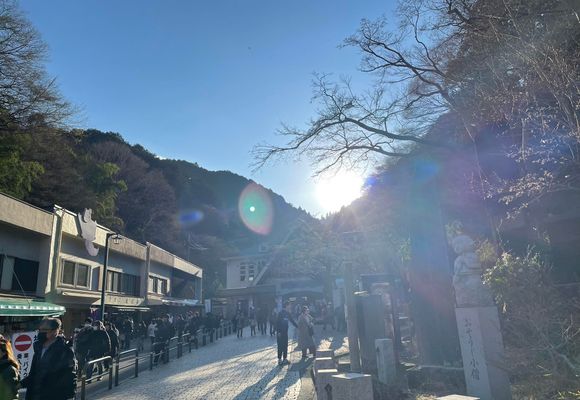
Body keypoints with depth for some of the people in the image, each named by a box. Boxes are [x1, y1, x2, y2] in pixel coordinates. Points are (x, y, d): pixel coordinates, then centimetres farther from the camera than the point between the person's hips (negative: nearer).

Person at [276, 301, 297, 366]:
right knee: (280, 346, -3)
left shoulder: (288, 314, 8)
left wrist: (298, 326, 17)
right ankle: (279, 360, 5)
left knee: (285, 346, 11)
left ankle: (285, 359, 20)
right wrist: (278, 332, -19)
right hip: (280, 333, -7)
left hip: (285, 332, 7)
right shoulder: (281, 313, -15)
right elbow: (277, 322, -17)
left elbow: (292, 320, 19)